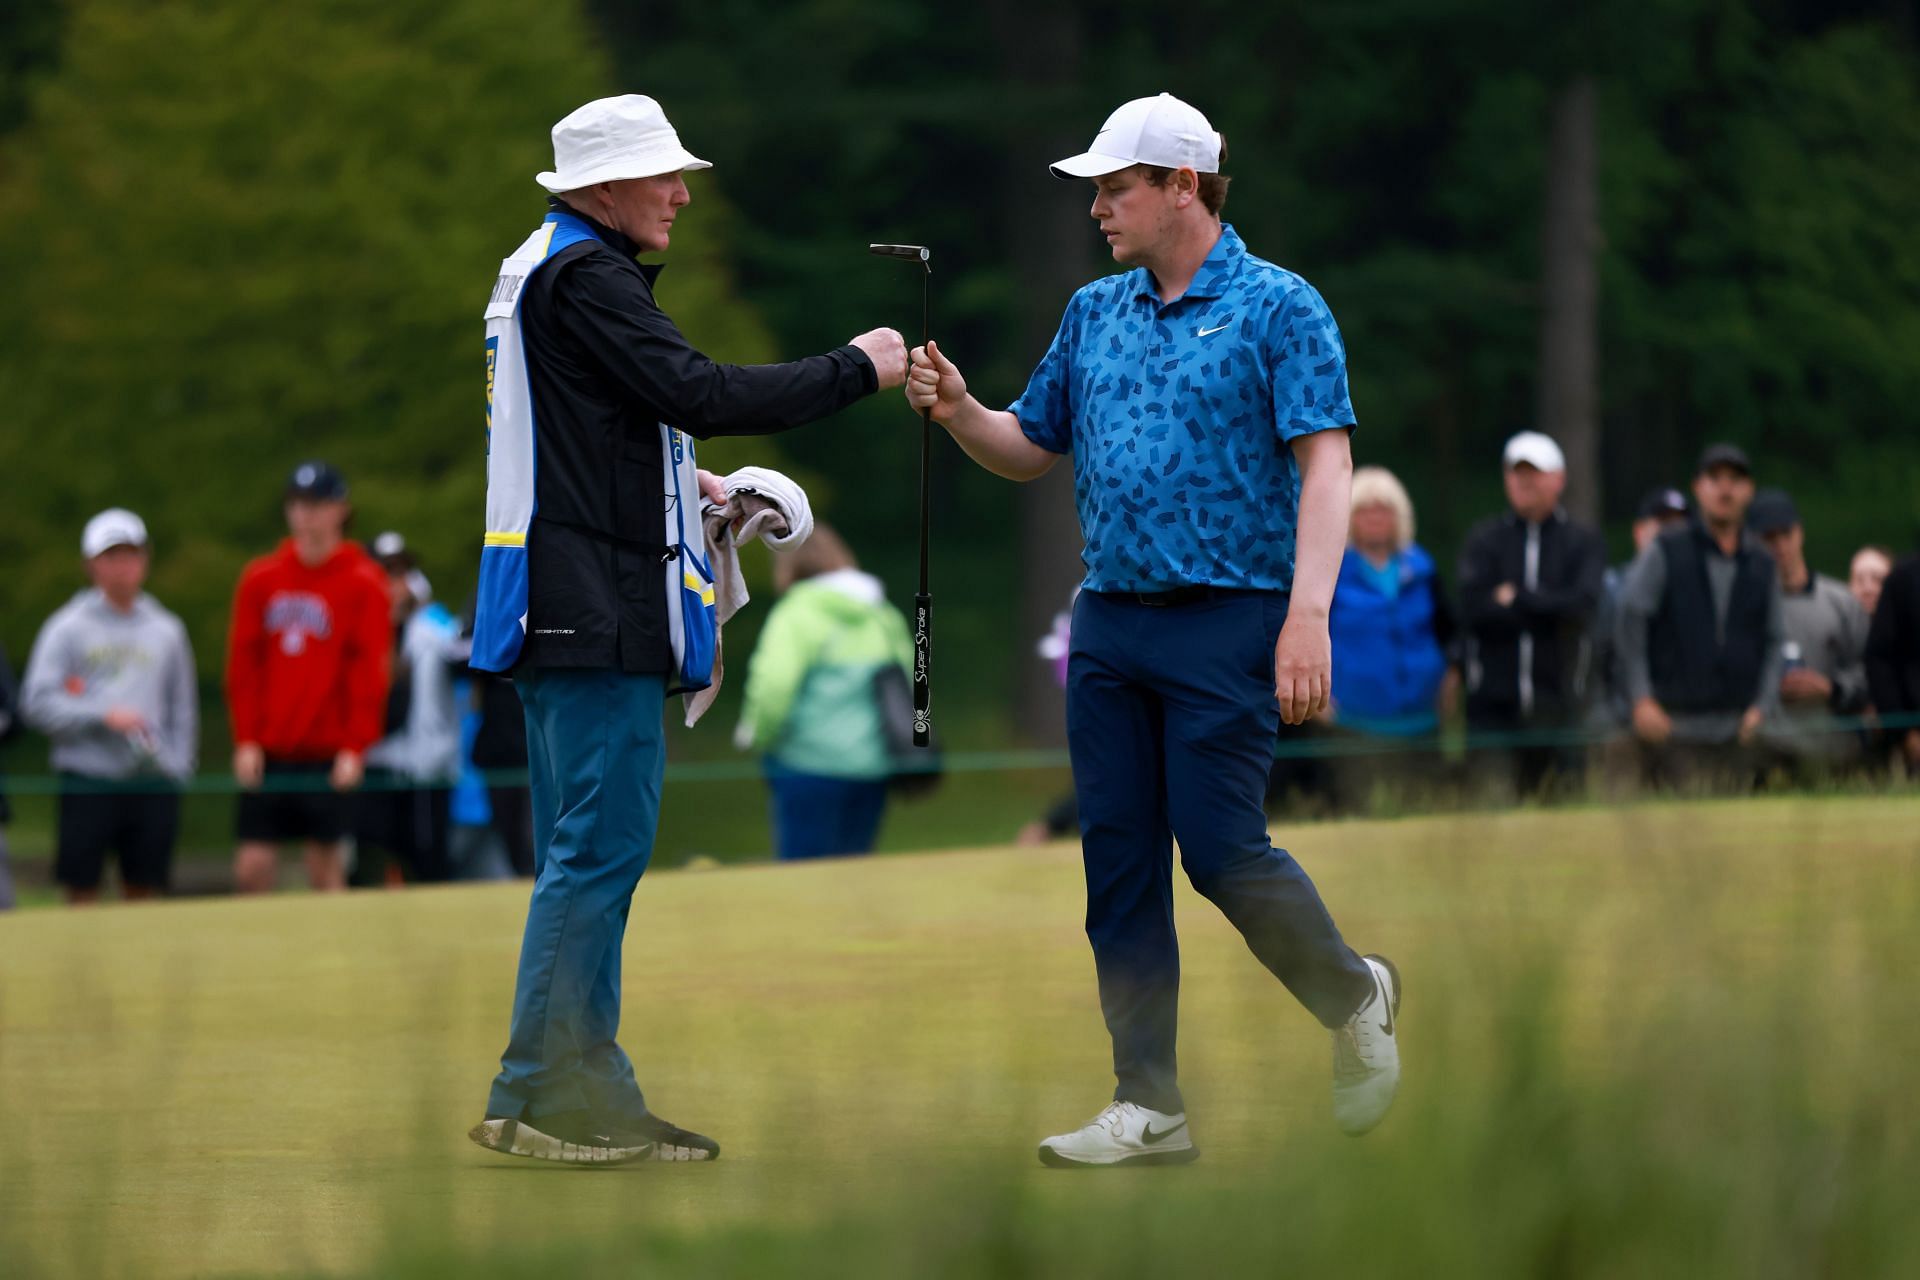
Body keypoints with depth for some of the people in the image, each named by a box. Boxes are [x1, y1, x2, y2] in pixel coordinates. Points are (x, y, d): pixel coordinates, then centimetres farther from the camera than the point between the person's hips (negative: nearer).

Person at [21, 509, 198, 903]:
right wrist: (104, 716, -14)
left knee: (144, 890, 3)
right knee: (81, 890, -5)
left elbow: (183, 709, 16)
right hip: (87, 782, -3)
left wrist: (176, 764, 2)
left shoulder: (167, 630, 12)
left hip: (153, 783, 3)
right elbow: (37, 702, -5)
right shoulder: (68, 627, 2)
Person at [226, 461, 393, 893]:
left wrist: (355, 747, -11)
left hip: (328, 755, -3)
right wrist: (246, 740, -1)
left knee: (327, 871, -2)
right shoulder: (260, 579, 9)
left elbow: (369, 671, -5)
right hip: (267, 753, 3)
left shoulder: (363, 585, -1)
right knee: (252, 869, -2)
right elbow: (243, 664, 8)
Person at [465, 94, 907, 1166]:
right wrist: (857, 369, -12)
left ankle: (580, 1091, 14)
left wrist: (679, 483, 20)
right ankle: (543, 1096, -10)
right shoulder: (582, 277, -12)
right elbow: (700, 393, -20)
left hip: (565, 611, 11)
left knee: (585, 851, 12)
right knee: (601, 846, -10)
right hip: (597, 609, -11)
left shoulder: (542, 271, 21)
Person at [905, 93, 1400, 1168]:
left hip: (1229, 624, -6)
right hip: (1108, 623, 6)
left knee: (1221, 848, -10)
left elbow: (1325, 464, -11)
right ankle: (1151, 1108, 7)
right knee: (1120, 866, 3)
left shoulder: (1278, 308, -4)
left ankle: (1355, 997, 18)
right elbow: (1033, 449, 22)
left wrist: (1309, 612, -21)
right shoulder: (1095, 314, 15)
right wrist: (959, 412, 0)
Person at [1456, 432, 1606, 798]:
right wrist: (1548, 609, -7)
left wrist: (1514, 599, -5)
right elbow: (1472, 606, -6)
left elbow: (1583, 604, -9)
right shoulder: (1484, 539, 10)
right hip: (1493, 704, 0)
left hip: (1557, 704, 0)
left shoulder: (1584, 542, 8)